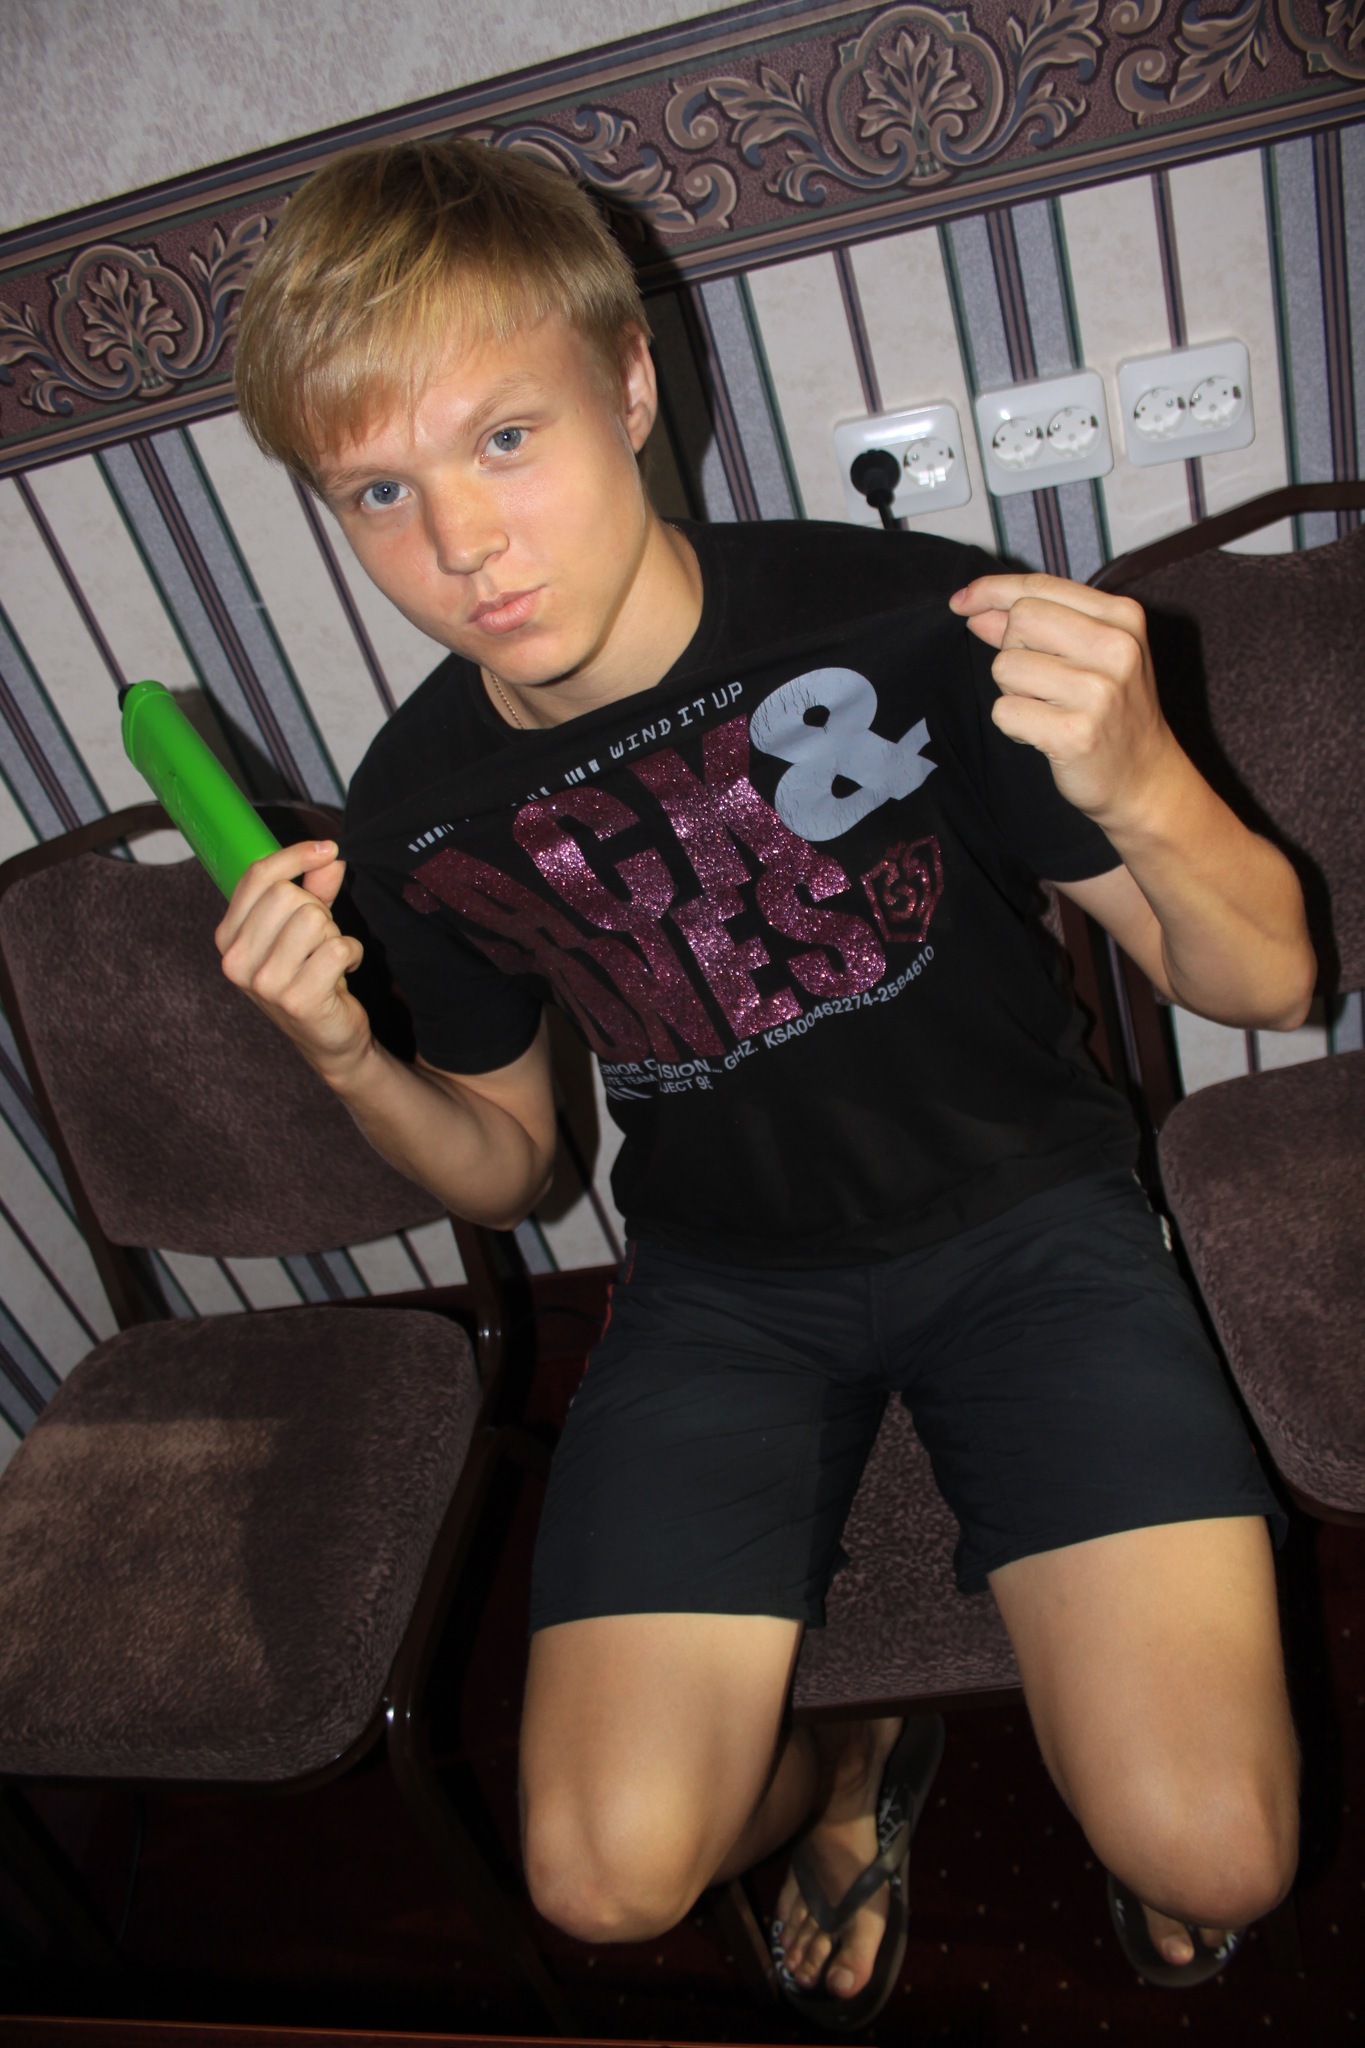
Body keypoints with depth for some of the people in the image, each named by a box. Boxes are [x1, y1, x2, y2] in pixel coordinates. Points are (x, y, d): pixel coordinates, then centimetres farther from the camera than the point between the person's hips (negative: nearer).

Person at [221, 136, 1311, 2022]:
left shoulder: (910, 625, -18)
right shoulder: (419, 814, -8)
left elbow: (1262, 983, -10)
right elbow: (508, 1168, 8)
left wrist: (1145, 792, -31)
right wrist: (353, 1065, -13)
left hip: (1020, 1212, -1)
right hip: (725, 1279, 3)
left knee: (1209, 1854, -16)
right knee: (611, 1878, -10)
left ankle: (1109, 1738, 23)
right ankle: (847, 1771, 26)